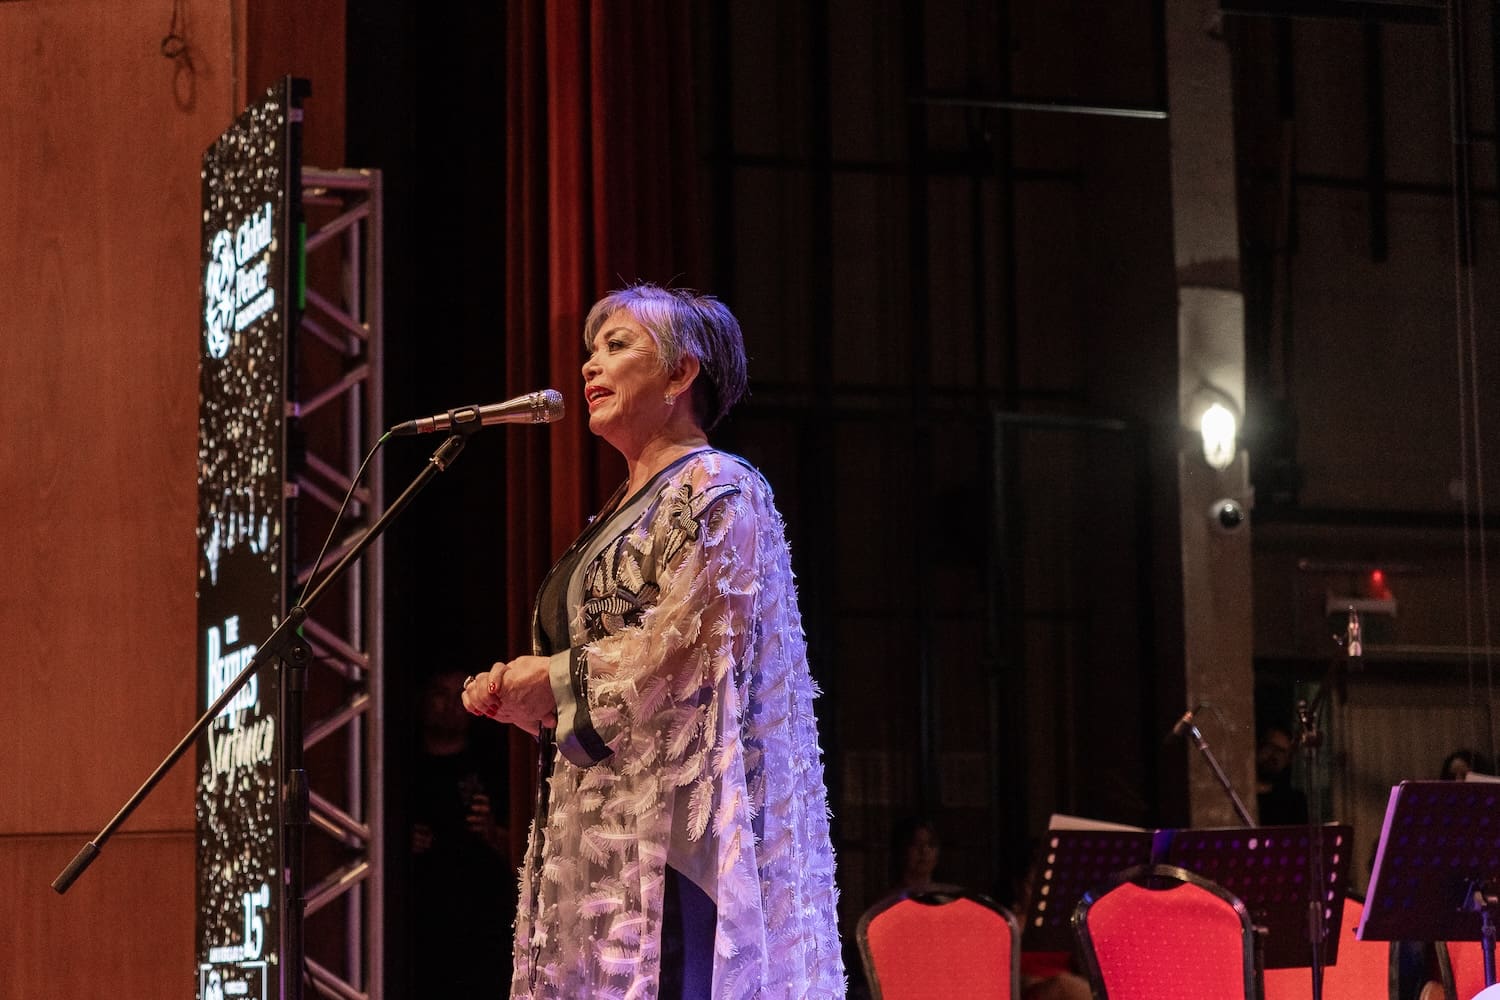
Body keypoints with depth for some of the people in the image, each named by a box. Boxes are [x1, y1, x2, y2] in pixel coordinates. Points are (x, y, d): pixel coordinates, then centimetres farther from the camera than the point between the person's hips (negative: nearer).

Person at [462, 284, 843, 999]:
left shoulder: (714, 490, -4)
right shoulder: (621, 511, 22)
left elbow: (678, 653, -15)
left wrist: (552, 678, -4)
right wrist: (515, 696, 6)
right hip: (599, 832, 9)